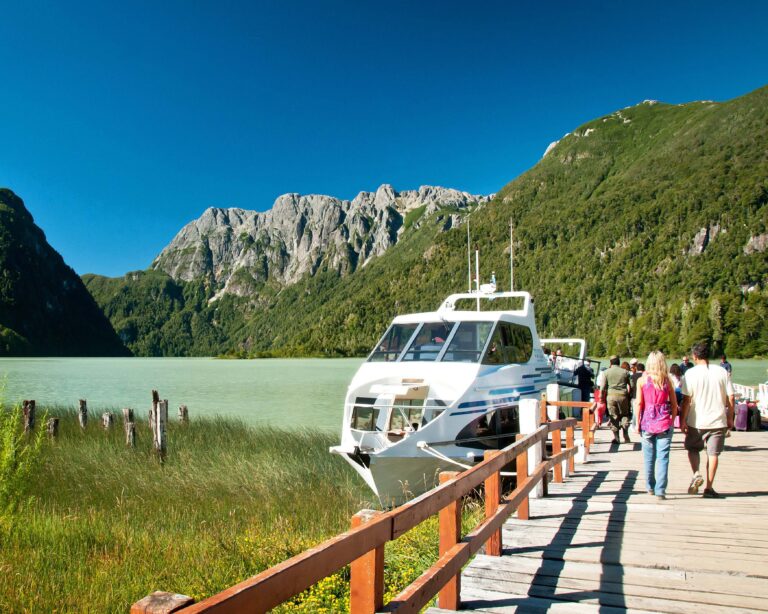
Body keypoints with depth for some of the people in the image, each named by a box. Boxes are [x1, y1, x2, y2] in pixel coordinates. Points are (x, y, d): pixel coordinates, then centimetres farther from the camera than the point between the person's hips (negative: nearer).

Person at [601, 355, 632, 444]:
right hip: (623, 395, 1)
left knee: (613, 416, 5)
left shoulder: (607, 372, 1)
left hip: (611, 395, -1)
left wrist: (602, 397, 8)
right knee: (624, 415, 14)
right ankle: (626, 435, 6)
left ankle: (616, 437, 5)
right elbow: (630, 386, 4)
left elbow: (603, 387, -1)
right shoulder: (625, 372, 4)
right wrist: (629, 396, 11)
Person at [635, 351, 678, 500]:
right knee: (662, 457, 1)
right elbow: (674, 404, 3)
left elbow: (639, 403, -4)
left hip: (647, 422, 0)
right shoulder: (667, 380, 0)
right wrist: (672, 421, 14)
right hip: (664, 423, 0)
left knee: (649, 457, 13)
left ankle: (650, 487, 23)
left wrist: (637, 423, 3)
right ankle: (660, 491, -3)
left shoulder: (642, 380, -3)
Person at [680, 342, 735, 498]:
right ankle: (709, 487, 9)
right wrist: (730, 418, 13)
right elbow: (730, 398, 1)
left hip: (696, 421, -2)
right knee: (713, 453, 8)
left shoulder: (691, 373, -8)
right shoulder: (722, 371, 0)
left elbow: (686, 399, -9)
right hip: (717, 421, 2)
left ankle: (696, 473, -3)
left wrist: (682, 420, -2)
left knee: (693, 449, 18)